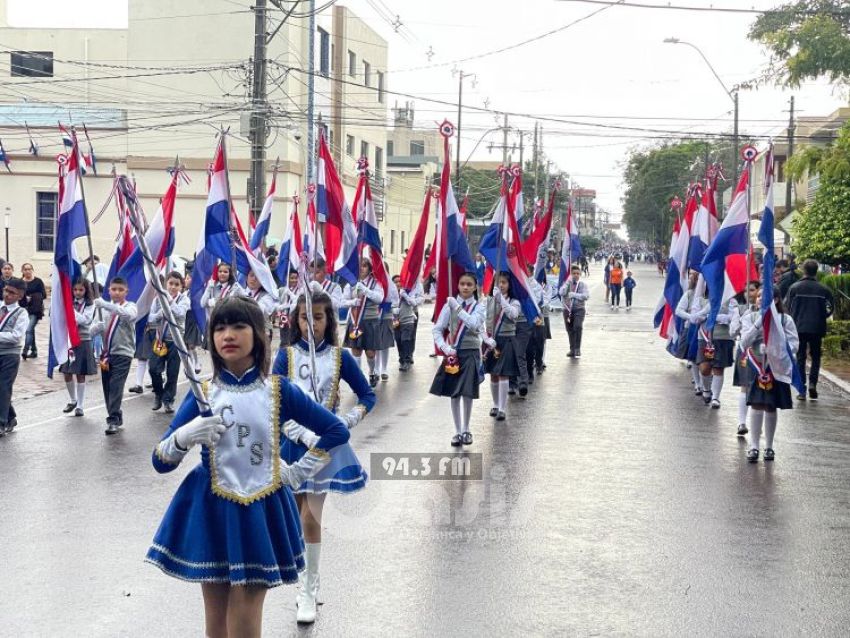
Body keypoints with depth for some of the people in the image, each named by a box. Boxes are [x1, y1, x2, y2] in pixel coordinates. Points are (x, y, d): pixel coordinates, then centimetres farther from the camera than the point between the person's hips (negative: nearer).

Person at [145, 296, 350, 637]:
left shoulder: (279, 391, -1)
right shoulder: (202, 394, -1)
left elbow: (337, 431, 8)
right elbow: (160, 462, -1)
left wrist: (299, 472, 3)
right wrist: (184, 437, -21)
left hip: (262, 513, -1)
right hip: (212, 513, 1)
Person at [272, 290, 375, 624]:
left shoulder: (340, 357, -2)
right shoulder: (286, 355, -3)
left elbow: (368, 395, 5)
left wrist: (345, 424, -10)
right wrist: (306, 436, -20)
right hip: (292, 442, 1)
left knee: (310, 517, -1)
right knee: (296, 516, 10)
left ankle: (308, 590, 9)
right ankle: (308, 577, 30)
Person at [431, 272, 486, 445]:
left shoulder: (479, 308, 0)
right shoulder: (449, 305, 1)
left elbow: (474, 325, -20)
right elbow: (437, 329, 1)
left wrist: (458, 308, -23)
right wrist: (445, 347, -13)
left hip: (470, 353, -1)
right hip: (453, 353, 1)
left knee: (467, 393, -2)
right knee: (454, 394, 4)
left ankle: (466, 430, 15)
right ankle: (458, 431, 15)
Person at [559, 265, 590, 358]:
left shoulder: (583, 284, 2)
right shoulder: (566, 283, 6)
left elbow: (586, 296, -13)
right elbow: (561, 293, -11)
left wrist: (573, 294, -17)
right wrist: (567, 284, -17)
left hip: (579, 309, -3)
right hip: (567, 309, 3)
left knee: (578, 327, -22)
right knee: (570, 330, 9)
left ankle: (577, 349, -16)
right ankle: (572, 349, 24)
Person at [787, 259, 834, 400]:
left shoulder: (794, 288, -4)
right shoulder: (823, 289, -3)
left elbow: (789, 307, -1)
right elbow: (831, 307, -4)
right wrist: (821, 318, 12)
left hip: (799, 328, 0)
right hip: (817, 329, 0)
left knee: (800, 358, 7)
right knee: (816, 358, 14)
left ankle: (802, 390, 4)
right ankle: (812, 383, -5)